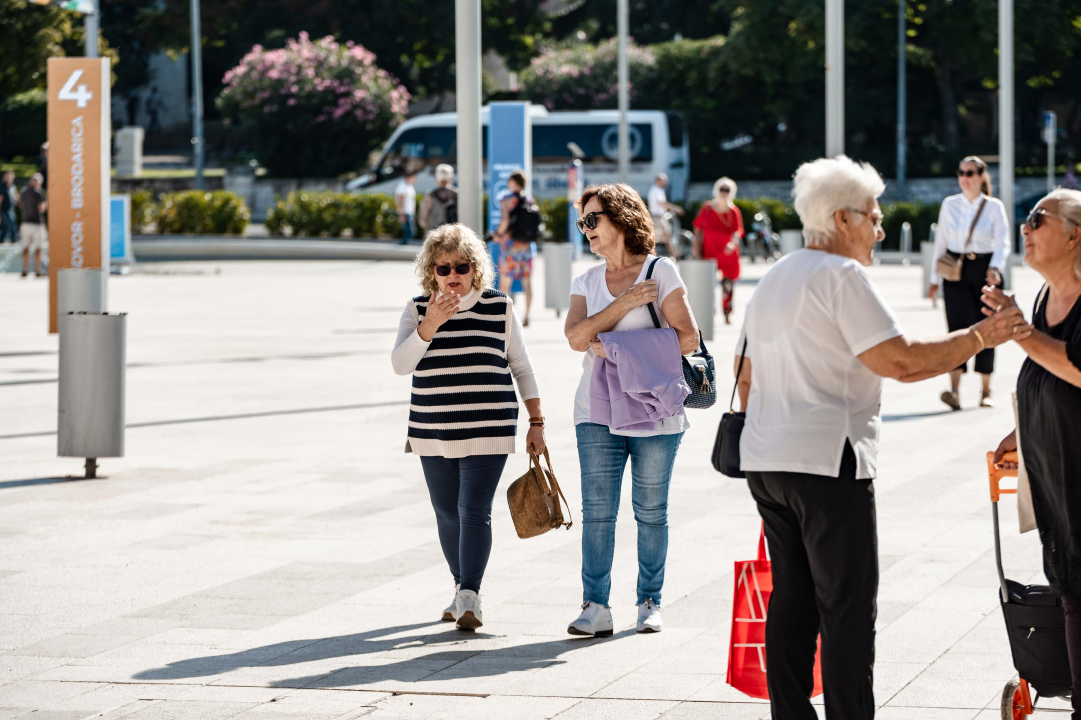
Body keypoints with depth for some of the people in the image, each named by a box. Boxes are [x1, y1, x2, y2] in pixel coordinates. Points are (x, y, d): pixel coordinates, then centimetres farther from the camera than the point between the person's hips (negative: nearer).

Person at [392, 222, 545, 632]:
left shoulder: (499, 307, 1)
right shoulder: (417, 310, 3)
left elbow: (521, 366, 9)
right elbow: (401, 364, -9)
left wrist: (536, 422, 6)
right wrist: (430, 325, -23)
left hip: (487, 432, -3)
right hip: (433, 433, 3)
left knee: (474, 510, -13)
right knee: (447, 514, 9)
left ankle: (469, 598, -18)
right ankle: (462, 589, 25)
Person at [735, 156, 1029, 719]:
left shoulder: (771, 281, 18)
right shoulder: (842, 276, -10)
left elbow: (746, 377, 22)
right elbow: (901, 362, -17)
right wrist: (979, 336, -10)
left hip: (765, 460, 9)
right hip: (827, 461, -9)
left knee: (792, 599, 12)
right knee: (848, 606, -6)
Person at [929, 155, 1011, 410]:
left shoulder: (994, 207, 0)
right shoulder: (949, 205, 6)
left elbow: (1002, 243, -8)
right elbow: (940, 242, 10)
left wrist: (995, 268, -26)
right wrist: (934, 279, 9)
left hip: (984, 271, -1)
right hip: (956, 272, 1)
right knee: (958, 326, -13)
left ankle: (985, 391, 16)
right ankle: (954, 391, -24)